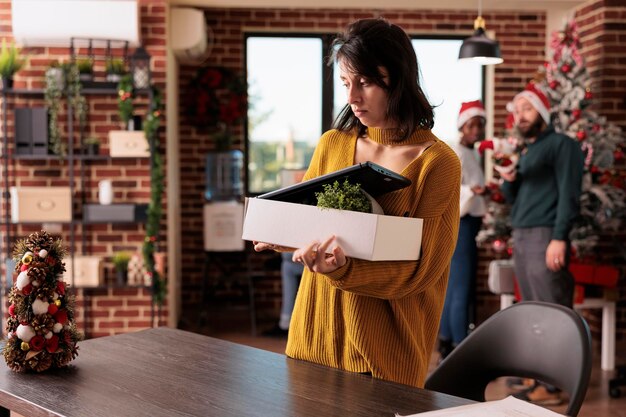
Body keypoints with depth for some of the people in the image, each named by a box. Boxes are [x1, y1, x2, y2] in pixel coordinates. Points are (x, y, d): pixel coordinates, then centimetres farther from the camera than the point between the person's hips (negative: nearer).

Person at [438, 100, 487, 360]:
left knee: (454, 288, 13)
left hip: (466, 225, 11)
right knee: (461, 290, -11)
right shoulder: (456, 153, -13)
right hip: (460, 225, -11)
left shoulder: (469, 153, 17)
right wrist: (471, 191, -39)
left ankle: (446, 347, 19)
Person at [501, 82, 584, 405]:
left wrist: (559, 238, -20)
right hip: (520, 237, 8)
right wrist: (508, 180, 2)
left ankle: (557, 385, -6)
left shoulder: (561, 144, -1)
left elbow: (568, 194, -10)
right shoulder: (524, 152, 23)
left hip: (545, 236, -8)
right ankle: (541, 378, 13)